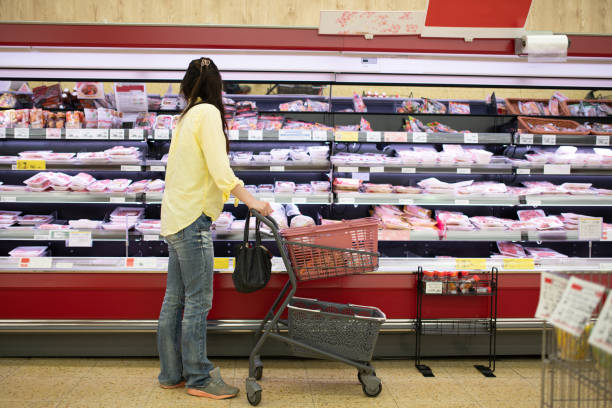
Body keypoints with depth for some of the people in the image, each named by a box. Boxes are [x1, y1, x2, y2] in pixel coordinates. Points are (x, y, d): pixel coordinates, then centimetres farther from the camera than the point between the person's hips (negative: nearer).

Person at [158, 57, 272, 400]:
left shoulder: (187, 117, 18)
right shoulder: (208, 113, -7)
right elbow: (219, 166, -17)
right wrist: (250, 200, -16)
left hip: (176, 217, 9)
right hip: (193, 218, -9)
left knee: (175, 300, 11)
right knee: (198, 300, -5)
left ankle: (172, 373, 18)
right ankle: (200, 378, 2)